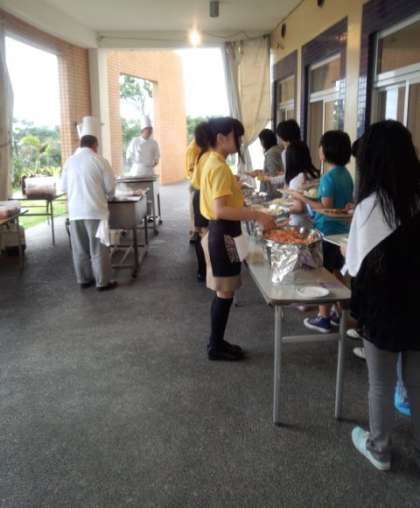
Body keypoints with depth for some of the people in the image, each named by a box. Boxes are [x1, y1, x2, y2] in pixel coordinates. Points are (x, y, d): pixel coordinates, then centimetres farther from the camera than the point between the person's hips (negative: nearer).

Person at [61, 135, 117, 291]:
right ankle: (102, 282, 9)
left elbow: (64, 186, 11)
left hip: (75, 211, 4)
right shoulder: (99, 160, -5)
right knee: (98, 248, 3)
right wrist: (106, 195, 17)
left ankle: (84, 279, 22)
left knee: (80, 248, 13)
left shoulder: (69, 161, 6)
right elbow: (110, 186, -4)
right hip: (94, 210, -4)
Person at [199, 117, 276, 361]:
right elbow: (220, 210, -28)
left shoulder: (215, 163, 12)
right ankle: (217, 347, 14)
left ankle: (217, 341, 27)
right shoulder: (219, 167, -19)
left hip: (223, 232, 10)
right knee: (225, 293, 1)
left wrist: (254, 213, 16)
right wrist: (257, 215, -28)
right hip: (224, 234, -10)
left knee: (223, 292, 16)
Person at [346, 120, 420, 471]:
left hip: (383, 307, -4)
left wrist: (345, 262, 8)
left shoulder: (372, 204, -19)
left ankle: (379, 449, 33)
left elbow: (358, 265, -12)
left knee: (382, 385, 14)